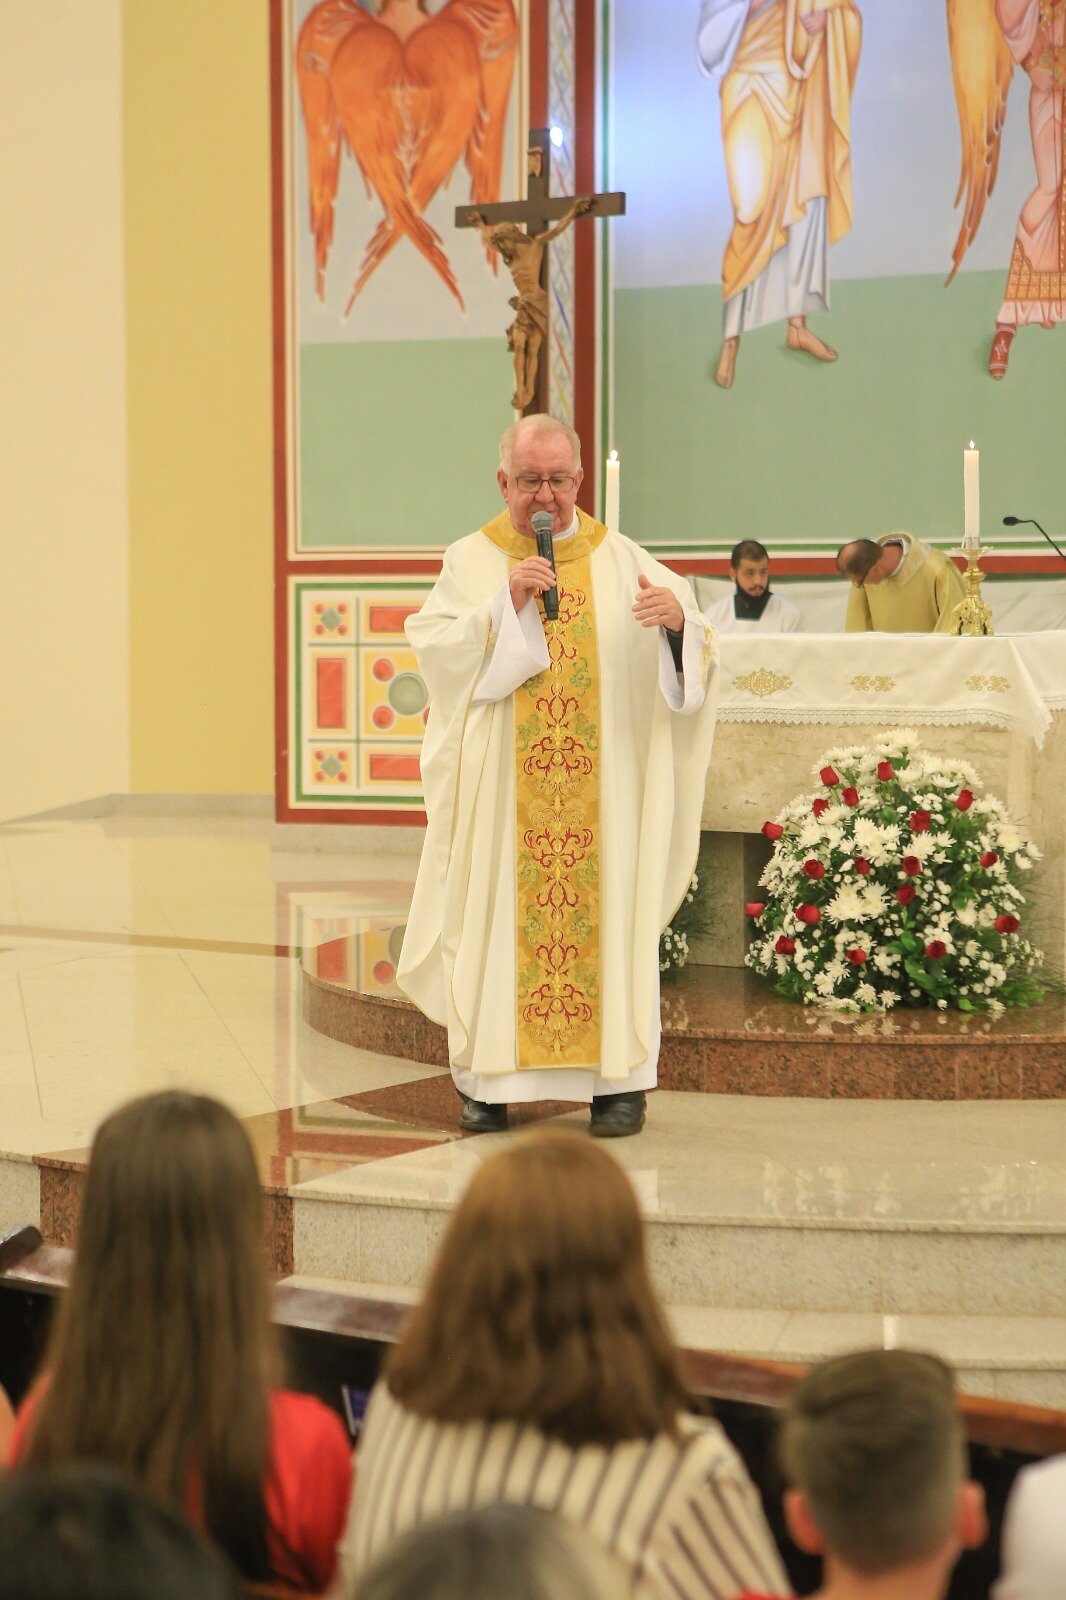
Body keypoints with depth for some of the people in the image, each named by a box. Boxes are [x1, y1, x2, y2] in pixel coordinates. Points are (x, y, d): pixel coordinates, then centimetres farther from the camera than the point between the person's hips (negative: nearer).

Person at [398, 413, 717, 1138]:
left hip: (602, 785, 0)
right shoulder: (472, 561, 7)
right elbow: (436, 650, -5)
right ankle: (489, 1081, 6)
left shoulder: (621, 560, 8)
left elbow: (689, 658, 0)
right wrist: (506, 603, -16)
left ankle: (619, 1078, 5)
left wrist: (676, 620, -23)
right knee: (496, 915, -1)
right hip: (501, 786, 0)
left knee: (606, 910, -1)